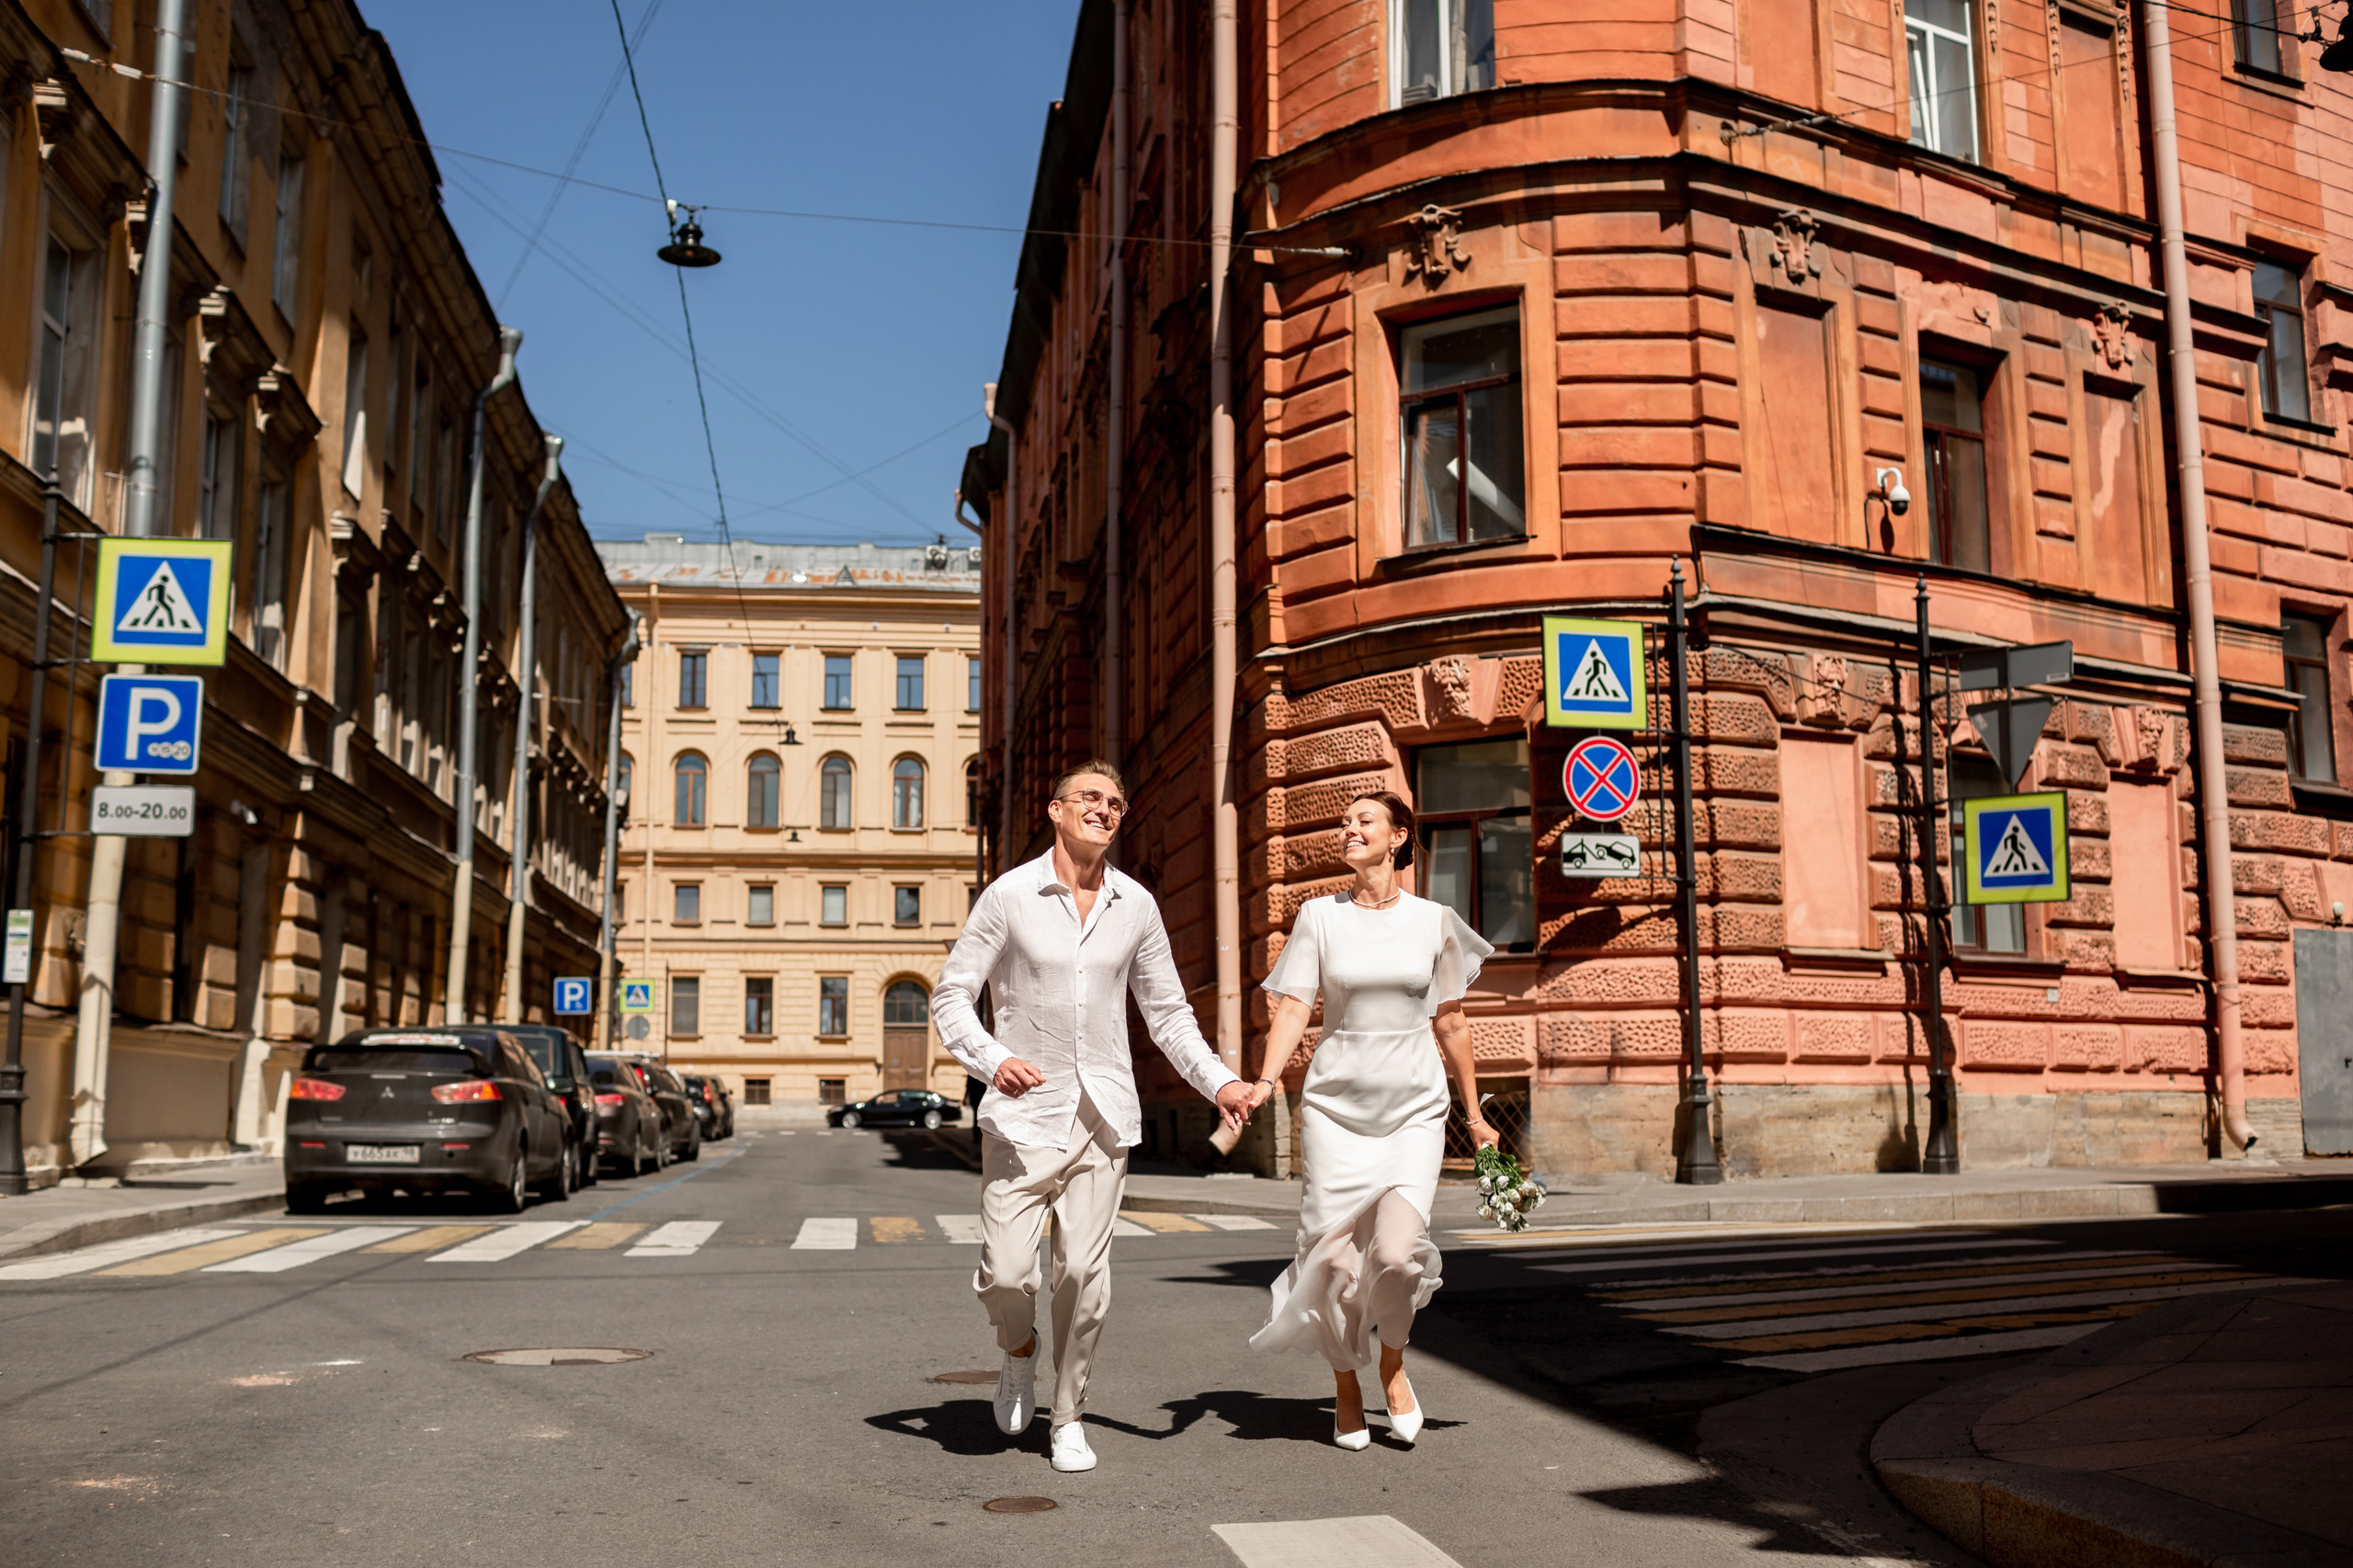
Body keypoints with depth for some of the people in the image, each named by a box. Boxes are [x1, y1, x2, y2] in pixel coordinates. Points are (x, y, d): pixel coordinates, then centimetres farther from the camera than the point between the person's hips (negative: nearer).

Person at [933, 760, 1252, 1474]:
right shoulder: (1010, 896, -4)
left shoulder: (1135, 905, 6)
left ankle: (1069, 1417, 19)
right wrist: (991, 1059, -19)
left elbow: (1166, 1010, 13)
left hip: (1103, 1114, 2)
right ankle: (1019, 1352, 26)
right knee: (1006, 1273, -8)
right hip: (1025, 1113, -2)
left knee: (1084, 1273, -1)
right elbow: (950, 995, -2)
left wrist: (1218, 1080, -1)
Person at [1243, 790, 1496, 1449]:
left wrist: (1475, 1114, 15)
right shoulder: (1319, 915, 3)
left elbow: (1450, 1024, 11)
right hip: (1336, 1105, 0)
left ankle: (1393, 1364, 14)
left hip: (1415, 1107, 0)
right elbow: (1293, 1006, -5)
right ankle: (1346, 1387, 24)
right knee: (1336, 1257, -1)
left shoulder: (1434, 920, 4)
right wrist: (1267, 1079, -21)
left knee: (1398, 1250, -16)